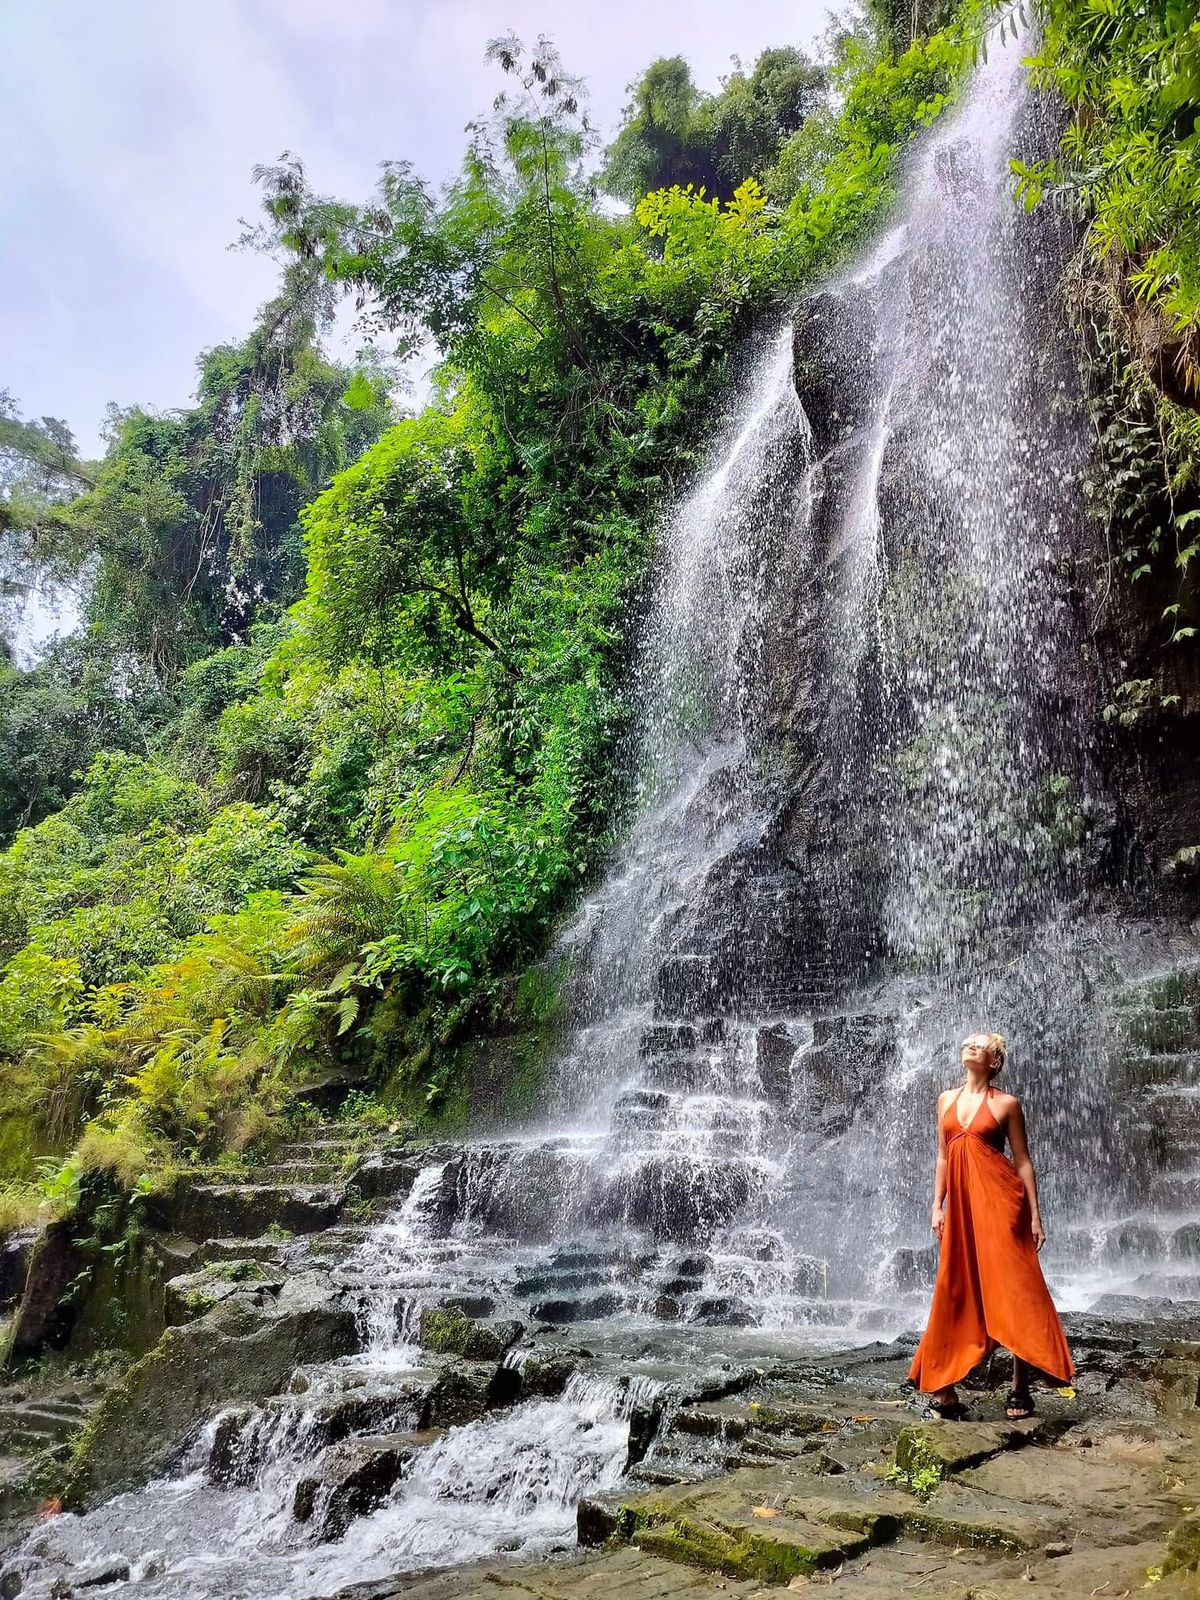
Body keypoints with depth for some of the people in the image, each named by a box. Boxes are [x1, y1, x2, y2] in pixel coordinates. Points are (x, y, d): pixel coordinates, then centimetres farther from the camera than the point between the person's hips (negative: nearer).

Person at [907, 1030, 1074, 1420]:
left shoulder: (1006, 1104, 1)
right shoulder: (946, 1100, 13)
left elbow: (1023, 1161, 1)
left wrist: (1034, 1215, -3)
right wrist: (937, 1206, 8)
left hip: (1000, 1202, -4)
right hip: (960, 1204, 4)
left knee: (1011, 1291, -3)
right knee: (956, 1294, 5)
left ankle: (1019, 1390, 6)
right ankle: (944, 1388, 9)